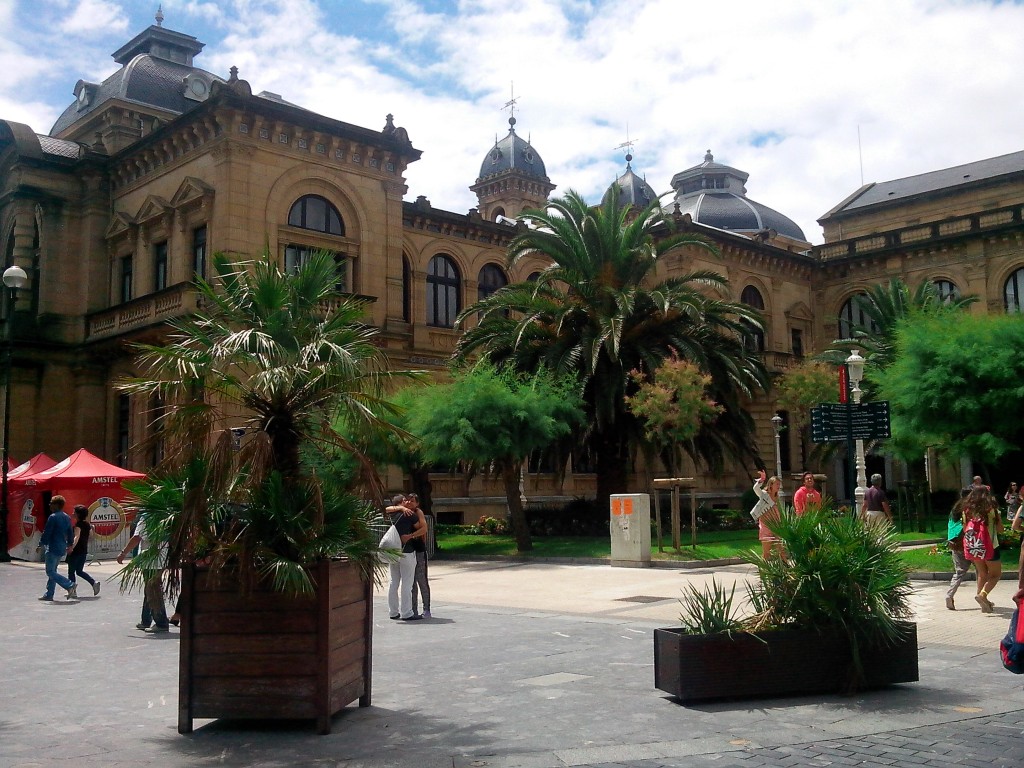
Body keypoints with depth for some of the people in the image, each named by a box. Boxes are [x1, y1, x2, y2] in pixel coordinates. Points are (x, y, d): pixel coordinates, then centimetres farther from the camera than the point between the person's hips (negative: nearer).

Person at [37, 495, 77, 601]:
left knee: (50, 572, -5)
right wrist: (70, 545, 27)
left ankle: (70, 585, -17)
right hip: (62, 549, 9)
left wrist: (41, 545, -3)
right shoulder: (67, 517, 11)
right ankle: (49, 595, 16)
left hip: (53, 548, -9)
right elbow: (71, 533, 16)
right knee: (52, 571, 15)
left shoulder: (53, 517, -14)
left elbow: (46, 533, -14)